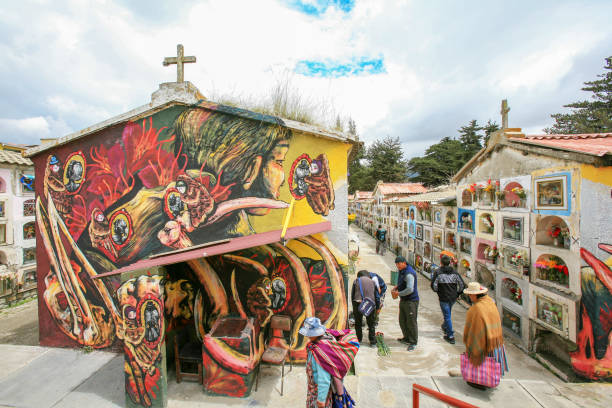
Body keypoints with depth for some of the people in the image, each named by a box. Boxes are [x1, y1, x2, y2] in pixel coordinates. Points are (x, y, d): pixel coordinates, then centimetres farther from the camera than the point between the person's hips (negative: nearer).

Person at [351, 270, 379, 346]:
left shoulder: (356, 281, 14)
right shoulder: (372, 281, 18)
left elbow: (352, 294, 11)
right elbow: (377, 296, 18)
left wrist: (353, 305, 19)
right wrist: (377, 308, 25)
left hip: (358, 303, -1)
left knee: (358, 323, 16)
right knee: (371, 324, 15)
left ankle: (358, 340, 24)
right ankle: (372, 342, 18)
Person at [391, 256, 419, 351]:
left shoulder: (409, 273, -23)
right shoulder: (401, 271, 8)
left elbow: (410, 289, -27)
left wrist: (399, 293, -17)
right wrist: (397, 286, 7)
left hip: (411, 301, -10)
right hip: (403, 300, 10)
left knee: (411, 322, 1)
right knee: (402, 321, 18)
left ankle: (413, 342, 15)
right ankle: (406, 338, 35)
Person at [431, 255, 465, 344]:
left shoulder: (438, 272, -12)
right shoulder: (455, 272, 0)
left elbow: (433, 285, -14)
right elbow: (462, 285, 0)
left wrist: (438, 292, 6)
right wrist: (457, 293, 13)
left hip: (444, 298, -5)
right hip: (453, 298, 5)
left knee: (447, 316, 4)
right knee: (448, 314, 26)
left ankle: (450, 336, 8)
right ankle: (445, 327, 45)